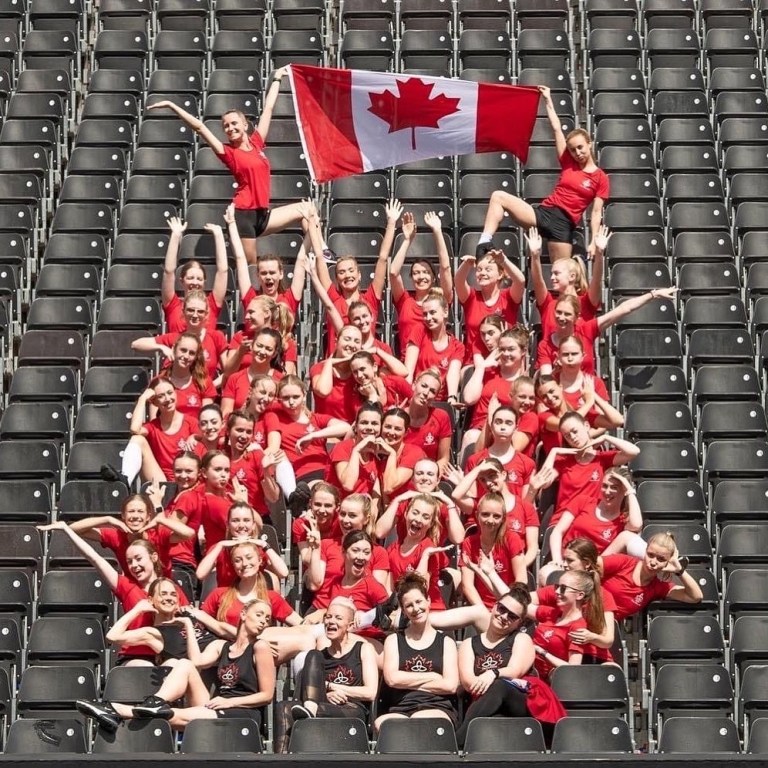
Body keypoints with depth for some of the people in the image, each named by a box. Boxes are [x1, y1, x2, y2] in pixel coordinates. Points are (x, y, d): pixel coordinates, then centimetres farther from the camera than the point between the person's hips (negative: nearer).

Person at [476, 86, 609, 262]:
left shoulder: (601, 178, 3)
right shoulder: (568, 164, 13)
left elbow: (596, 213, -1)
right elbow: (556, 129, 15)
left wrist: (594, 241, -12)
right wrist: (548, 100, 17)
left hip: (563, 224, -4)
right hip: (542, 212, 4)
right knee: (499, 196, -13)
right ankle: (486, 242, -27)